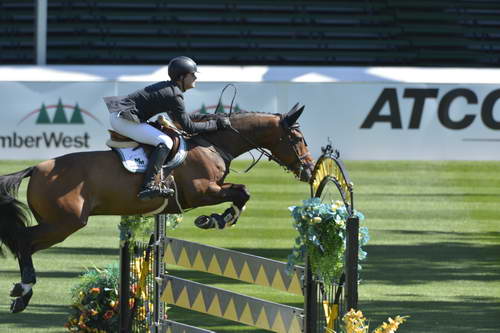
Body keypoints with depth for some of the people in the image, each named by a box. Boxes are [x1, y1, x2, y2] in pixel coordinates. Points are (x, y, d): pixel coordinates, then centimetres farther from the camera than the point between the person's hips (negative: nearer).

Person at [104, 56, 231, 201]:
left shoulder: (166, 87, 15)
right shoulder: (175, 95, -15)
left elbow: (177, 119, 28)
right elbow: (189, 128, -13)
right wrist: (216, 124, -7)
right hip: (123, 119, -11)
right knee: (164, 142, -19)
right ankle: (147, 186, -29)